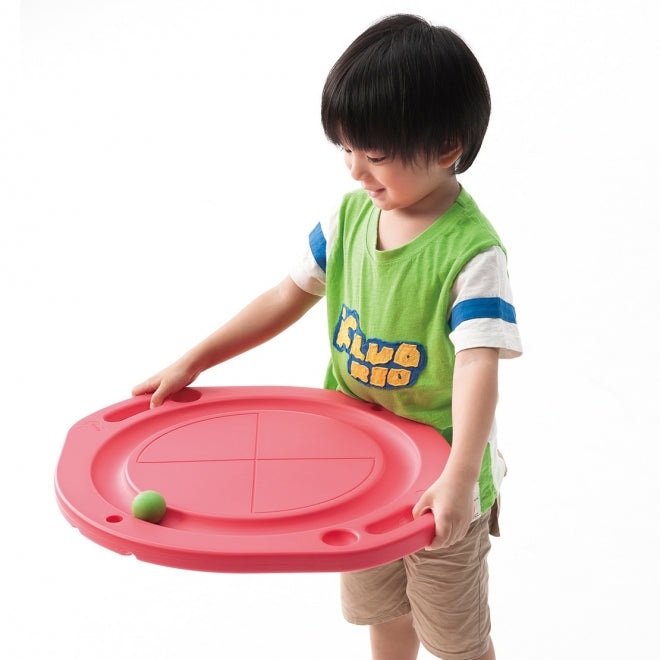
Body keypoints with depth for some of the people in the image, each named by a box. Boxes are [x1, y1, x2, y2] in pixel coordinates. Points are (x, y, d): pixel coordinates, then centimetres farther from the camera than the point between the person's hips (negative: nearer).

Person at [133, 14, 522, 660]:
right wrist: (190, 363, 1)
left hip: (439, 484, -5)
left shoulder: (471, 251, -25)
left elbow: (478, 364, -34)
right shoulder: (352, 215, -5)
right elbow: (289, 296, 4)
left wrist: (459, 477, -48)